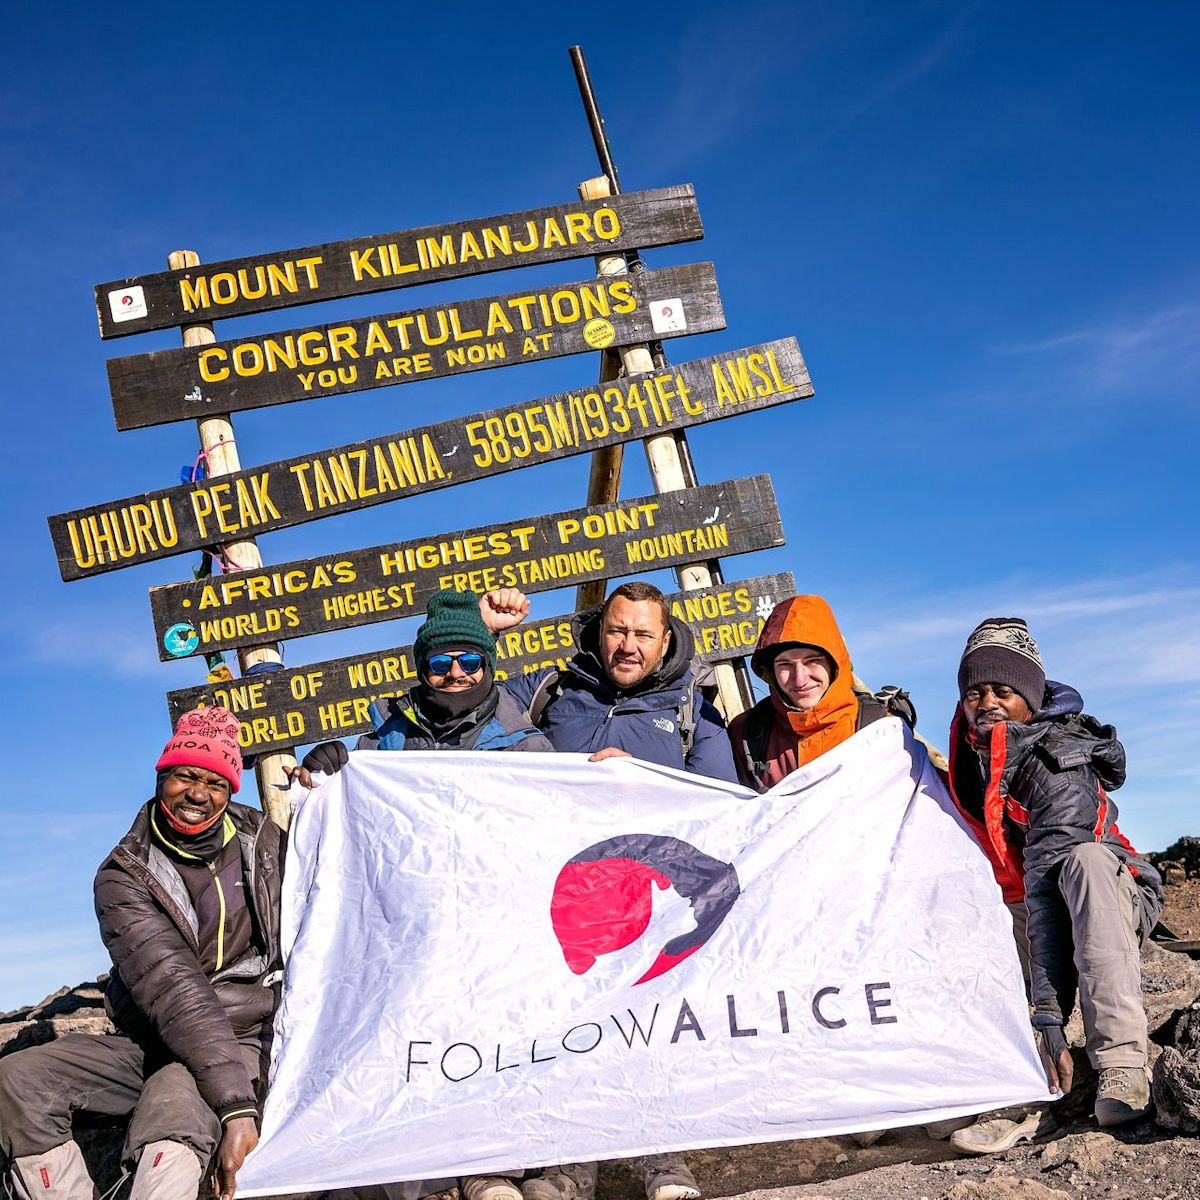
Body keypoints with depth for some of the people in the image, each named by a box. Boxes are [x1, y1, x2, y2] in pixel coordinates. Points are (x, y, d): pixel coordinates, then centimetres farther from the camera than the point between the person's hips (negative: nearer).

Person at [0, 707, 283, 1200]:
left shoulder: (263, 839, 3)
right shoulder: (123, 876, -6)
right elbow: (171, 988, -20)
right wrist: (236, 1105, -33)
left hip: (243, 1042, -2)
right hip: (149, 1043, 2)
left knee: (176, 1103, -36)